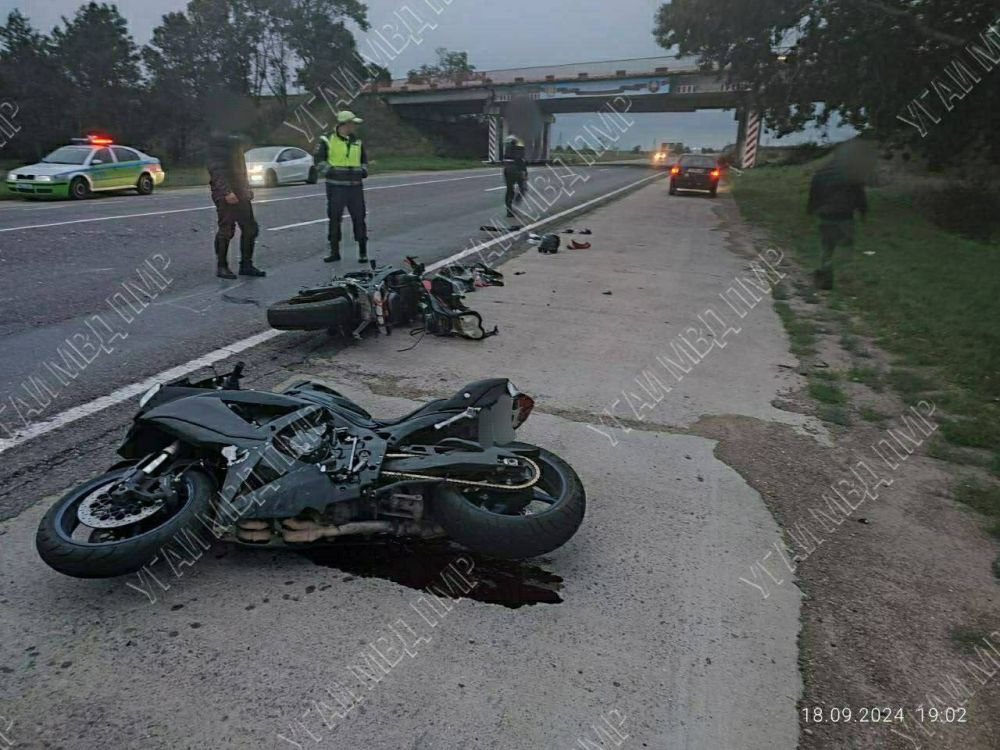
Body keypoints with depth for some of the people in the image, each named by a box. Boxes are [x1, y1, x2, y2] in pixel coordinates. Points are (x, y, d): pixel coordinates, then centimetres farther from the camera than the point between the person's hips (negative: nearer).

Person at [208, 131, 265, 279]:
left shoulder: (237, 140, 18)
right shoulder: (218, 140, -9)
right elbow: (216, 168, -17)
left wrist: (247, 188, 15)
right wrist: (226, 192, -25)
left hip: (241, 193, 8)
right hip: (225, 194, -8)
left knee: (250, 228, 7)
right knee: (226, 230, -4)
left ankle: (246, 264, 15)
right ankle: (221, 267, 6)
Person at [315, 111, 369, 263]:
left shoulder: (357, 142, 13)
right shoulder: (328, 140, -1)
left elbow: (364, 159, 24)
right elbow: (318, 159, 2)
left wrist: (363, 170, 6)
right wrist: (329, 170, -10)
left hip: (355, 186, 3)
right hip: (336, 186, -3)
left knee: (359, 218, 1)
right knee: (334, 218, 3)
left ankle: (363, 252, 9)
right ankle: (334, 251, 13)